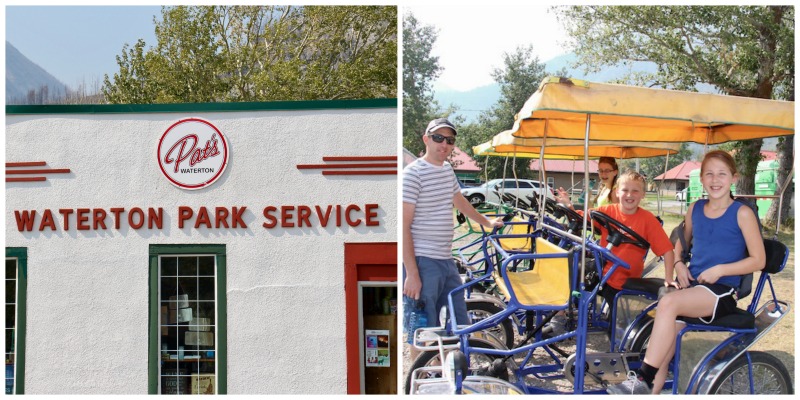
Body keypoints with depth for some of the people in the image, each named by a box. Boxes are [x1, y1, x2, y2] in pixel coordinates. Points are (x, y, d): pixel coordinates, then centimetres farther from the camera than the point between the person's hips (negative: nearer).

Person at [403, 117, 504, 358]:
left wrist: (487, 222, 46)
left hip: (446, 262, 9)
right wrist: (412, 274, -20)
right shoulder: (413, 173, -12)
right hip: (422, 263, -8)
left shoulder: (447, 169, 13)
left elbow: (460, 201, 33)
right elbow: (403, 227, -15)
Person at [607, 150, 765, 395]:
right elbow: (681, 244, 29)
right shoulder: (695, 209, 14)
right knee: (663, 353, -16)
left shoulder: (742, 214, -1)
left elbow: (758, 260, -2)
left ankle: (643, 380, -33)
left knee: (668, 303, -34)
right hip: (691, 286, 5)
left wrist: (720, 269, -13)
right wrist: (678, 265, 8)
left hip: (722, 291, -5)